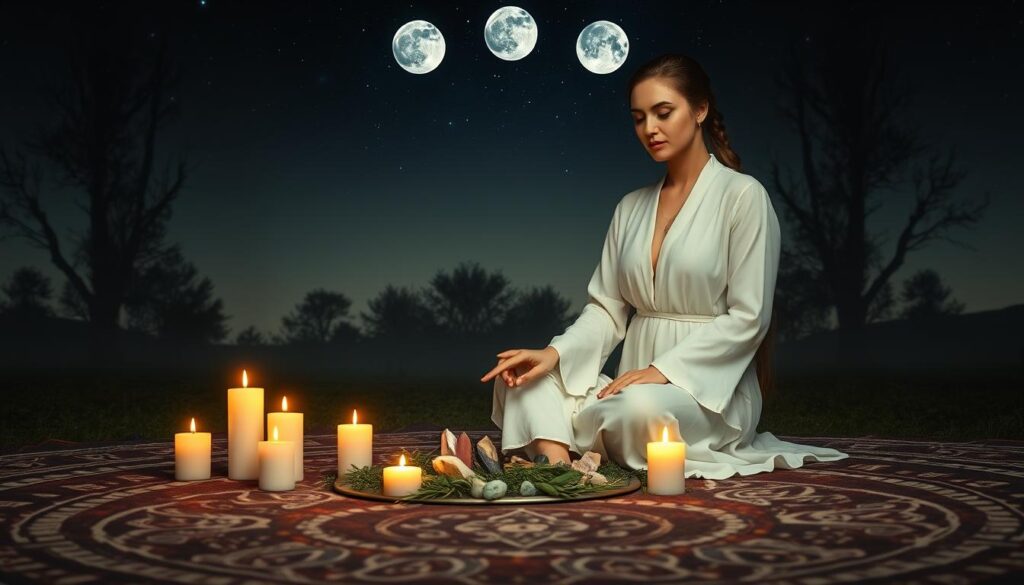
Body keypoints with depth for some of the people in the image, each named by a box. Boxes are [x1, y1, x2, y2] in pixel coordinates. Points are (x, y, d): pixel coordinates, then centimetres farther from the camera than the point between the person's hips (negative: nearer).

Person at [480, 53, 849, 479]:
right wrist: (555, 354, -11)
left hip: (709, 390, -5)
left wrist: (663, 369, -19)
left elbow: (749, 317, -11)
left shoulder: (743, 196, -5)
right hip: (637, 382, 6)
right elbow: (607, 309, 9)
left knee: (641, 407, -39)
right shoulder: (631, 207, 14)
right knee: (519, 377, -16)